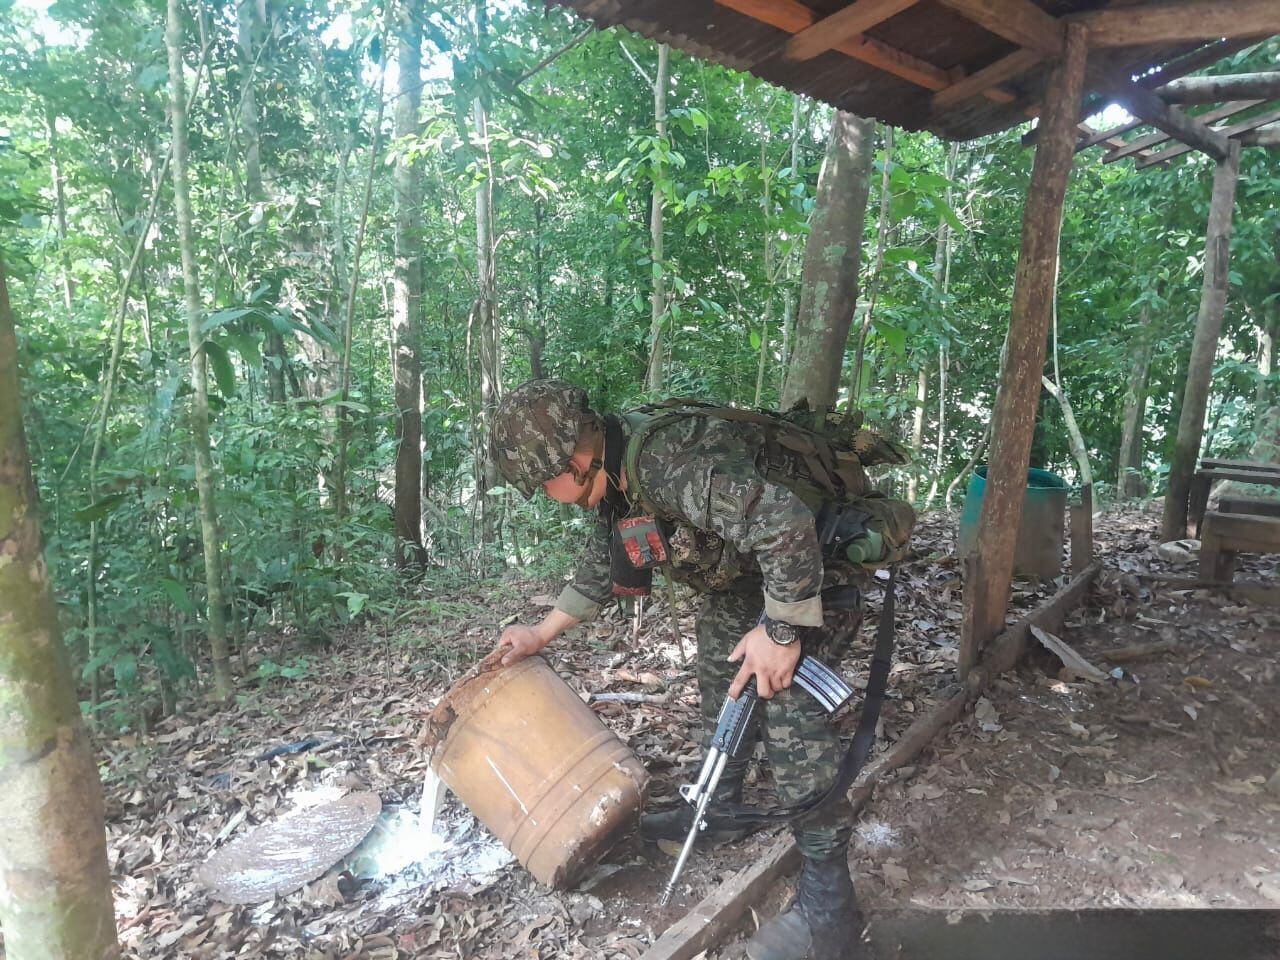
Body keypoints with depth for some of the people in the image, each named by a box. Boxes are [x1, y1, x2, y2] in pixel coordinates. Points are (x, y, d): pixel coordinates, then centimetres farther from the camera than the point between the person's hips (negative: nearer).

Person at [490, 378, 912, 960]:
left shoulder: (668, 460, -38)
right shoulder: (614, 469, -5)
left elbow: (786, 524, -43)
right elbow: (605, 559, 10)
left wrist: (781, 631, -33)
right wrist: (544, 632, 10)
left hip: (808, 576, -10)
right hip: (736, 578, 10)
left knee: (791, 720, -13)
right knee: (718, 690, 20)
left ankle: (829, 903, -1)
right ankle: (718, 810, 40)